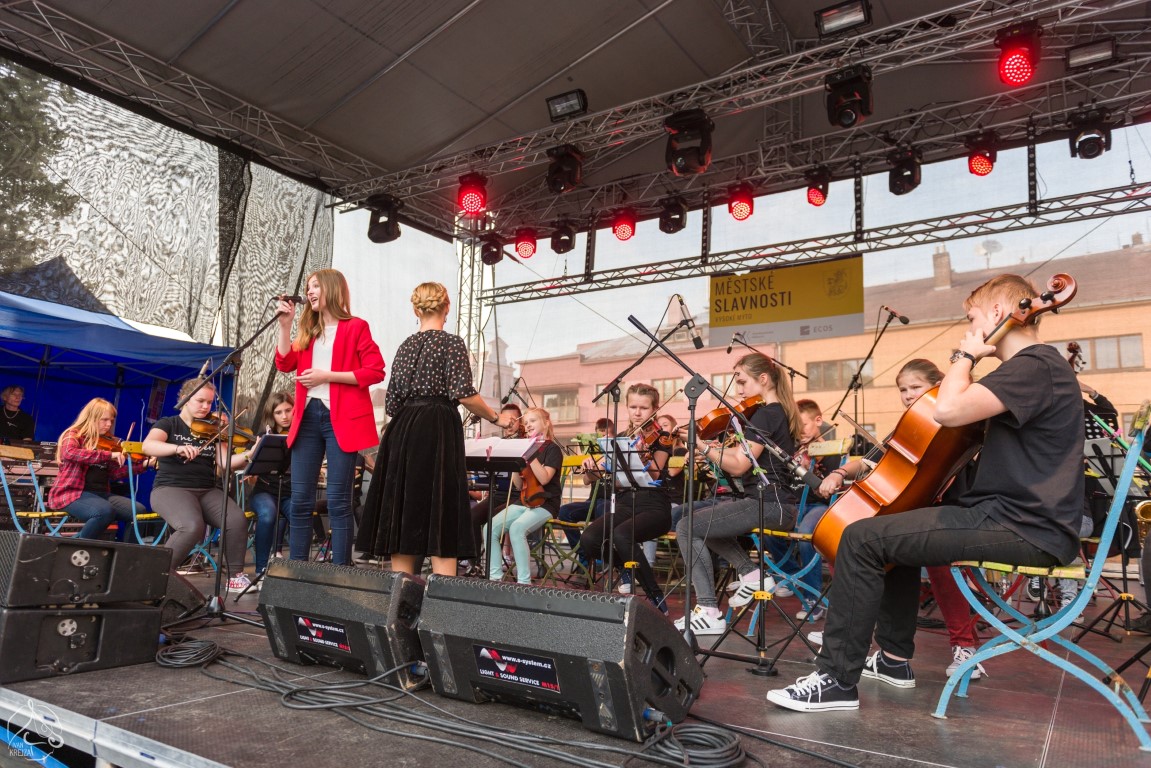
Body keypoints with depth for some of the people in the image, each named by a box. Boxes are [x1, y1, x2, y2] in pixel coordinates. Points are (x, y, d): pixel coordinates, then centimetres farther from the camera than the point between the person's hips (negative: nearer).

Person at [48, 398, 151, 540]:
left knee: (139, 511, -14)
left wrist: (142, 465, -2)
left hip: (101, 494, 6)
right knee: (105, 511, -35)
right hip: (72, 492, -6)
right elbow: (70, 453, -25)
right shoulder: (73, 435, -1)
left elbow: (114, 473, 10)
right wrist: (109, 455, -29)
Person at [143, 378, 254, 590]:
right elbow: (147, 446, -17)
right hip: (171, 488, -4)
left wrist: (249, 454, -17)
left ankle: (235, 574, -6)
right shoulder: (168, 424, 4)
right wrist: (178, 448, -34)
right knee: (193, 526, -35)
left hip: (208, 491, 4)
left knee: (237, 520, -24)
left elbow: (225, 463, 1)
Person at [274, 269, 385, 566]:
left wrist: (327, 376, -13)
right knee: (300, 500, 6)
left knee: (338, 501, -3)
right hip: (308, 417, 6)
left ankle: (340, 570, 4)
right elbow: (285, 363, 7)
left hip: (341, 419, -6)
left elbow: (376, 372, -9)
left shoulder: (355, 327, 0)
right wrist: (285, 325, 1)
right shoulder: (308, 330, 18)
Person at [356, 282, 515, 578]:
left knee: (404, 511, 8)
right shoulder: (452, 342, -3)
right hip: (438, 431, -6)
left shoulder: (406, 345, 14)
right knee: (442, 513, -5)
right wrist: (495, 417, -1)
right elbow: (464, 395, -14)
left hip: (402, 432, 6)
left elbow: (391, 401, 13)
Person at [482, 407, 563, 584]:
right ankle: (495, 576, -8)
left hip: (544, 503, -6)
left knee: (517, 529, -33)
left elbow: (544, 478, -17)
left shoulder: (552, 449, -1)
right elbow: (518, 485, 11)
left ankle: (524, 581, -26)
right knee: (489, 529, -15)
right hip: (523, 501, 6)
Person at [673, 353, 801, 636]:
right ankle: (752, 573, 13)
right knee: (702, 517, 24)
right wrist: (716, 447, 5)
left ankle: (708, 611, -11)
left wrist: (702, 446, -15)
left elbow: (739, 465, -20)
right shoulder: (780, 412, 15)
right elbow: (750, 455, 16)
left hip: (767, 504, -10)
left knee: (687, 527, -8)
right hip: (779, 504, 10)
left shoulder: (765, 414, -15)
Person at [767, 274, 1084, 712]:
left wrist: (965, 355, -13)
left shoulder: (1035, 367, -16)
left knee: (862, 539, -17)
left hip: (1024, 529, -11)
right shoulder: (1039, 365, 18)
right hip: (1019, 514, 11)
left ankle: (836, 679, -10)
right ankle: (893, 658, 28)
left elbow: (949, 410, -30)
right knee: (895, 529, 25)